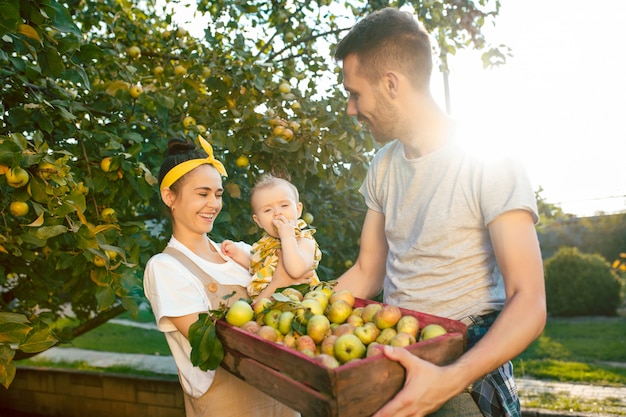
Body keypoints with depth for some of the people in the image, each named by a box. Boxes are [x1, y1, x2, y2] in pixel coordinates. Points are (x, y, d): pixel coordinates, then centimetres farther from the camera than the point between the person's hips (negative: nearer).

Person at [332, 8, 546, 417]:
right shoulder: (383, 167, 6)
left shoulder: (490, 164, -13)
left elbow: (529, 304, -19)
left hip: (467, 365, -4)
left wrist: (451, 380, -32)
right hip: (395, 357, 5)